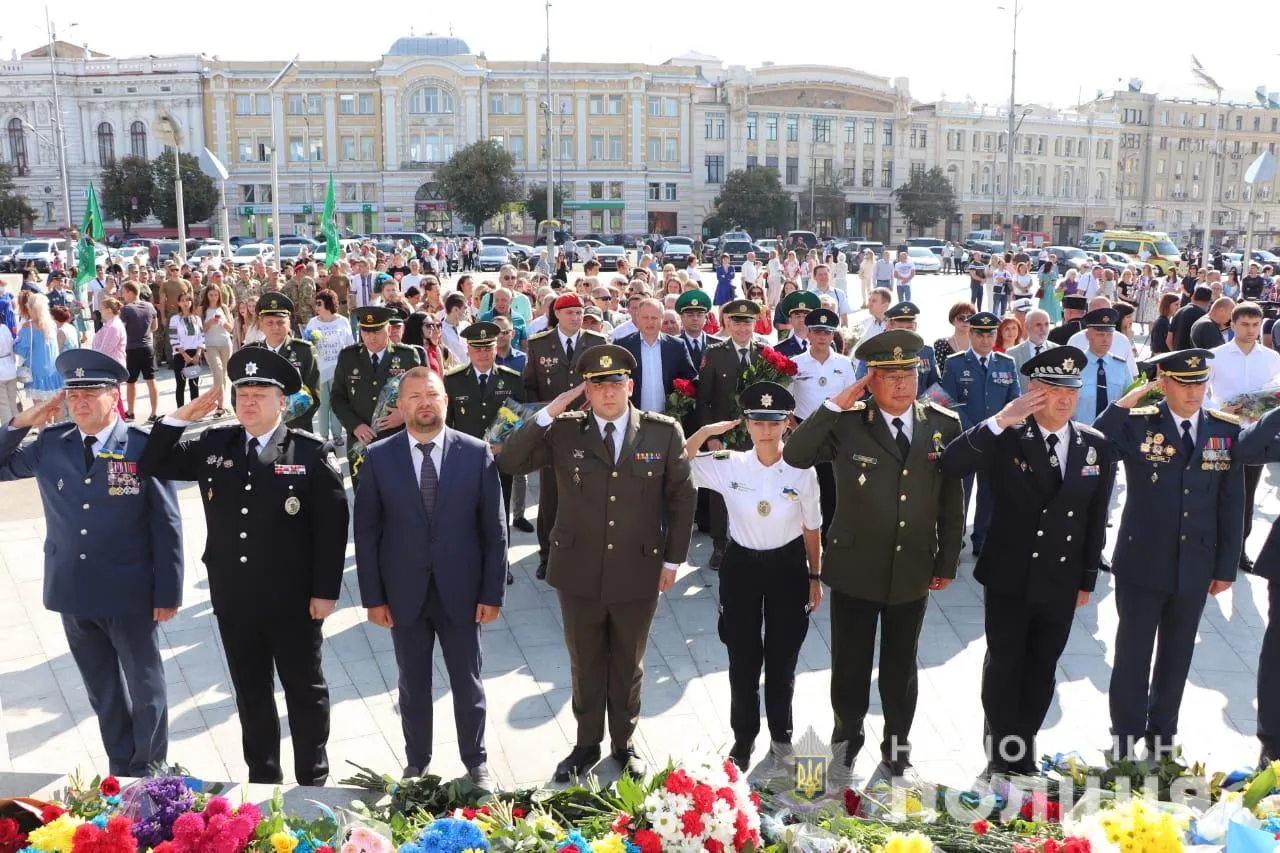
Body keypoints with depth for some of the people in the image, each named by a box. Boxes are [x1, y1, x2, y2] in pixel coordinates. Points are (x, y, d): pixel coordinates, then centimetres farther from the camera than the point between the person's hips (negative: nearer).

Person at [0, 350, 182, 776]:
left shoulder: (144, 448, -12)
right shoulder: (49, 445, 0)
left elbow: (167, 525, -10)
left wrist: (168, 593, -10)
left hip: (129, 595, -4)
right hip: (73, 593, 4)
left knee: (145, 686, 13)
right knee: (102, 691, 19)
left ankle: (151, 774, 32)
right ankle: (121, 771, 36)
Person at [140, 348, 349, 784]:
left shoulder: (310, 451, -10)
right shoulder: (213, 444, 3)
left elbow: (331, 525, -11)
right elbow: (152, 466, 6)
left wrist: (325, 591, -13)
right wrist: (181, 417, -6)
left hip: (292, 597, -4)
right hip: (233, 597, 4)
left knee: (304, 688, 13)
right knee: (250, 691, 18)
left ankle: (313, 779, 30)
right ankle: (263, 776, 35)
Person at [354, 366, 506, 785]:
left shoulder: (476, 453, -6)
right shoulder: (379, 457, -4)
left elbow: (494, 528, -3)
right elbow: (366, 531, -1)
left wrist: (492, 592, -5)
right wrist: (373, 597, -4)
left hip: (460, 591, 0)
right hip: (404, 593, 1)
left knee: (468, 683, 13)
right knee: (413, 684, 15)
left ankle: (476, 761, 32)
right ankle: (416, 763, 33)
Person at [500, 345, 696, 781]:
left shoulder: (664, 433, -6)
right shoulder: (563, 431, -6)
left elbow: (682, 497, 2)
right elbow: (509, 462, -12)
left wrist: (673, 559, 2)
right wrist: (548, 414, -19)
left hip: (638, 572, 0)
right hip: (579, 571, 0)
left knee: (628, 665, 18)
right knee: (585, 665, 16)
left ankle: (624, 743, 37)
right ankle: (587, 743, 35)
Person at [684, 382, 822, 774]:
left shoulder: (802, 471, -11)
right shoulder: (729, 465, -10)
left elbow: (811, 528, 0)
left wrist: (815, 577, 6)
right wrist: (705, 431, -22)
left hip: (787, 566, 0)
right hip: (741, 566, 1)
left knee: (782, 659, 13)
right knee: (743, 659, 11)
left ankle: (781, 737, 35)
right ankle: (743, 736, 32)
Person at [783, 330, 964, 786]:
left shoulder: (944, 425, -4)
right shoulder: (847, 424, -11)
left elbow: (952, 500, 3)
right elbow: (794, 456, -24)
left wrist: (947, 561, 5)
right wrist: (835, 405, -26)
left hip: (914, 573, 2)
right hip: (855, 570, -2)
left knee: (901, 668, 18)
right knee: (850, 666, 13)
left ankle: (896, 751, 37)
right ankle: (846, 745, 35)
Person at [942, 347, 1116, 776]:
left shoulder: (1096, 446, 0)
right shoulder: (1006, 439, -11)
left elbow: (1096, 518, 5)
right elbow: (951, 464, -27)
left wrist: (1087, 579, 8)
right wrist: (1001, 420, -31)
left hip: (1061, 584, 3)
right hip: (1008, 579, -3)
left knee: (1041, 671, 15)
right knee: (1004, 667, 9)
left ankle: (1024, 751, 31)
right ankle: (1001, 755, 25)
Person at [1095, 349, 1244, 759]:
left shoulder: (1227, 430, 0)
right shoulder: (1137, 423, -8)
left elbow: (1232, 503, 3)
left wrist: (1226, 566, 3)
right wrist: (1125, 402, -26)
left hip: (1195, 567, 3)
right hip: (1141, 562, -3)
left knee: (1176, 657, 15)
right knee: (1133, 654, 8)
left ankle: (1161, 738, 32)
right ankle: (1125, 741, 23)